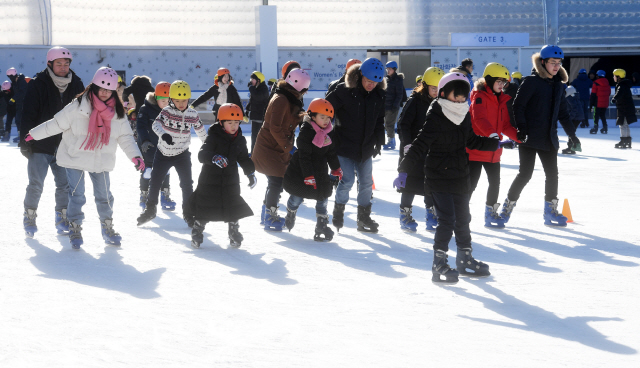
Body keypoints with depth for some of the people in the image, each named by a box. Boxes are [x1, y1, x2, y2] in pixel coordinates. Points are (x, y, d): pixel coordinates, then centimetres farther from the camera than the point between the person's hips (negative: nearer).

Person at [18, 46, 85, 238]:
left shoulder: (76, 85, 4)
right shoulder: (38, 85, -8)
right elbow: (28, 115, -7)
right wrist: (25, 142, -10)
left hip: (65, 146, 3)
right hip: (40, 145, -3)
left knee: (65, 184, 5)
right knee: (36, 185, 0)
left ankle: (63, 219, 18)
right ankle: (29, 217, 18)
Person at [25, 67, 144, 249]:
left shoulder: (117, 113, -1)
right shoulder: (78, 106, -12)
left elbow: (125, 137, 4)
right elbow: (57, 124, -4)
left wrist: (135, 156, -8)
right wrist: (34, 134, 0)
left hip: (101, 161, 3)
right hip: (75, 157, -3)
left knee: (104, 195, 9)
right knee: (77, 195, -5)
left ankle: (108, 229, 27)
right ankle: (75, 230, 11)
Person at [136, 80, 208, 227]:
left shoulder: (193, 114, -6)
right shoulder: (167, 111, -13)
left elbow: (201, 131, 8)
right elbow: (156, 124, -29)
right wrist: (163, 134, -49)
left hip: (182, 154, 0)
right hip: (163, 153, 0)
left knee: (187, 184, -2)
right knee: (155, 182, 9)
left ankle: (188, 213, 11)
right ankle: (150, 210, 27)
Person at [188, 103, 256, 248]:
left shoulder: (240, 140, 4)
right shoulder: (213, 137, -14)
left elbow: (244, 158, 18)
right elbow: (202, 154, -25)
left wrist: (251, 173, 12)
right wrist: (215, 158, -43)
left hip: (230, 181, 4)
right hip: (210, 180, -4)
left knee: (233, 207, 8)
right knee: (204, 207, 2)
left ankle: (234, 231, 26)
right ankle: (197, 231, 19)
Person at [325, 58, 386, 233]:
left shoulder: (379, 95, 0)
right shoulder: (343, 91, -16)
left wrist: (379, 141, 10)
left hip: (366, 147, 5)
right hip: (344, 146, -5)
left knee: (366, 182, 8)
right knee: (348, 180, -10)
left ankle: (364, 218, 21)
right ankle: (338, 211, 14)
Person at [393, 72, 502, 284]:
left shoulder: (465, 117, 8)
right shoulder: (436, 119, -15)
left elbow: (472, 141, 24)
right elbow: (419, 145, -19)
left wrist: (496, 145, 26)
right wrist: (403, 170, -24)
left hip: (460, 178, 7)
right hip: (438, 177, -7)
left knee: (462, 219, 15)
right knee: (447, 220, -12)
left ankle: (465, 260, 29)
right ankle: (439, 265, -6)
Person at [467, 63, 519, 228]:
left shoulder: (503, 100, 13)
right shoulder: (480, 97, -11)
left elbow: (505, 125, 14)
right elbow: (479, 118, -27)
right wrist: (491, 134, -42)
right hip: (476, 148, -7)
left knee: (495, 182, 12)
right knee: (471, 182, -5)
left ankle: (491, 213, 26)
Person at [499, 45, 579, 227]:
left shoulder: (558, 85, 11)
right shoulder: (531, 82, -10)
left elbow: (563, 111, 19)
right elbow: (518, 106, -12)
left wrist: (571, 134, 15)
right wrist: (522, 130, -20)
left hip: (549, 138, 7)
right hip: (530, 137, -6)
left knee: (552, 173, 8)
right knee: (525, 173, -6)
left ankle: (550, 212, 19)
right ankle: (507, 207, 9)